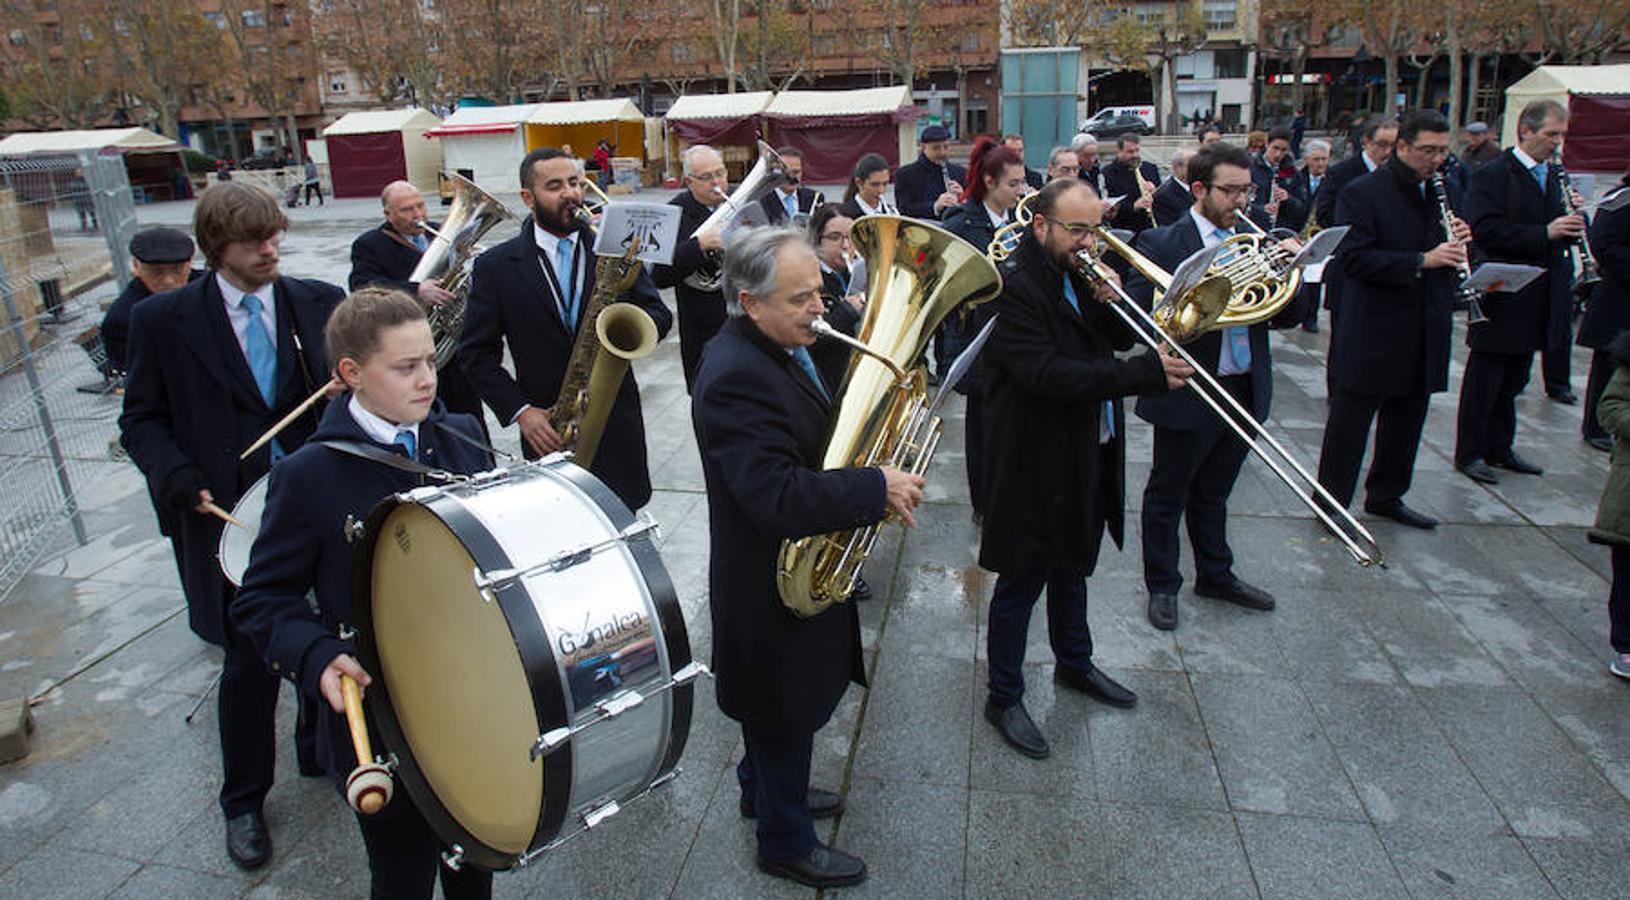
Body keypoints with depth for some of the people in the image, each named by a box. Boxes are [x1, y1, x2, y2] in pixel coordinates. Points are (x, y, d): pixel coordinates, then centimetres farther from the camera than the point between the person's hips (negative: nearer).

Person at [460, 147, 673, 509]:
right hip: (549, 431, -1)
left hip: (618, 423, 2)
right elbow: (476, 352, 1)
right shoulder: (496, 266, -1)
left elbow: (659, 315, 5)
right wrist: (520, 411, -11)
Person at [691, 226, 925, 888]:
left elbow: (812, 438, 13)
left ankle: (763, 789, 53)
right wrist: (879, 489, -32)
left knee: (779, 707, 29)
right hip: (774, 587, -10)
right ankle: (786, 843, 34)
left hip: (788, 569, 10)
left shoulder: (771, 349, 2)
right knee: (788, 714, 11)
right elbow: (779, 496, -37)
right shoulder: (735, 377, -31)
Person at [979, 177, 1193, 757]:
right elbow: (1047, 375, -31)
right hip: (1036, 464, -9)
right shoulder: (1010, 285, -20)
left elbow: (1119, 340, 12)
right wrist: (1147, 374, -33)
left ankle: (1074, 662, 46)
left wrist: (1113, 303, -10)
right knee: (1021, 583, 4)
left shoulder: (1081, 273, 7)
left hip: (1090, 455, 9)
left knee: (1072, 567, 25)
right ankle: (1003, 698, 20)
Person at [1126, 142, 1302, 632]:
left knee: (1212, 493, 22)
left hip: (1245, 390, 6)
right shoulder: (1161, 243, -10)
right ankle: (1162, 586, 26)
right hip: (1188, 394, -6)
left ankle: (1215, 575, 39)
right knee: (1167, 495, 10)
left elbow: (1286, 316, 6)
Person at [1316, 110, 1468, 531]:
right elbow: (1354, 259, -18)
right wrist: (1421, 261, -24)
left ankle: (1386, 496, 31)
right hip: (1372, 333, -7)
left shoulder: (1446, 191, 12)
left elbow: (1450, 254, 19)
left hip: (1424, 334, 7)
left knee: (1406, 421, 16)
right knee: (1349, 425, 1)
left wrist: (1458, 244, -4)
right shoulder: (1363, 192, -9)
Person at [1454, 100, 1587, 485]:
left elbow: (1561, 231, 17)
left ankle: (1500, 448, 26)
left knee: (1514, 379, 15)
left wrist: (1574, 220, -5)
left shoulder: (1553, 175, 14)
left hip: (1536, 302, 8)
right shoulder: (1493, 175, -11)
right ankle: (1469, 453, 11)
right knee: (1485, 379, 2)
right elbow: (1485, 230, -21)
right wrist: (1545, 233, -24)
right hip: (1500, 296, -8)